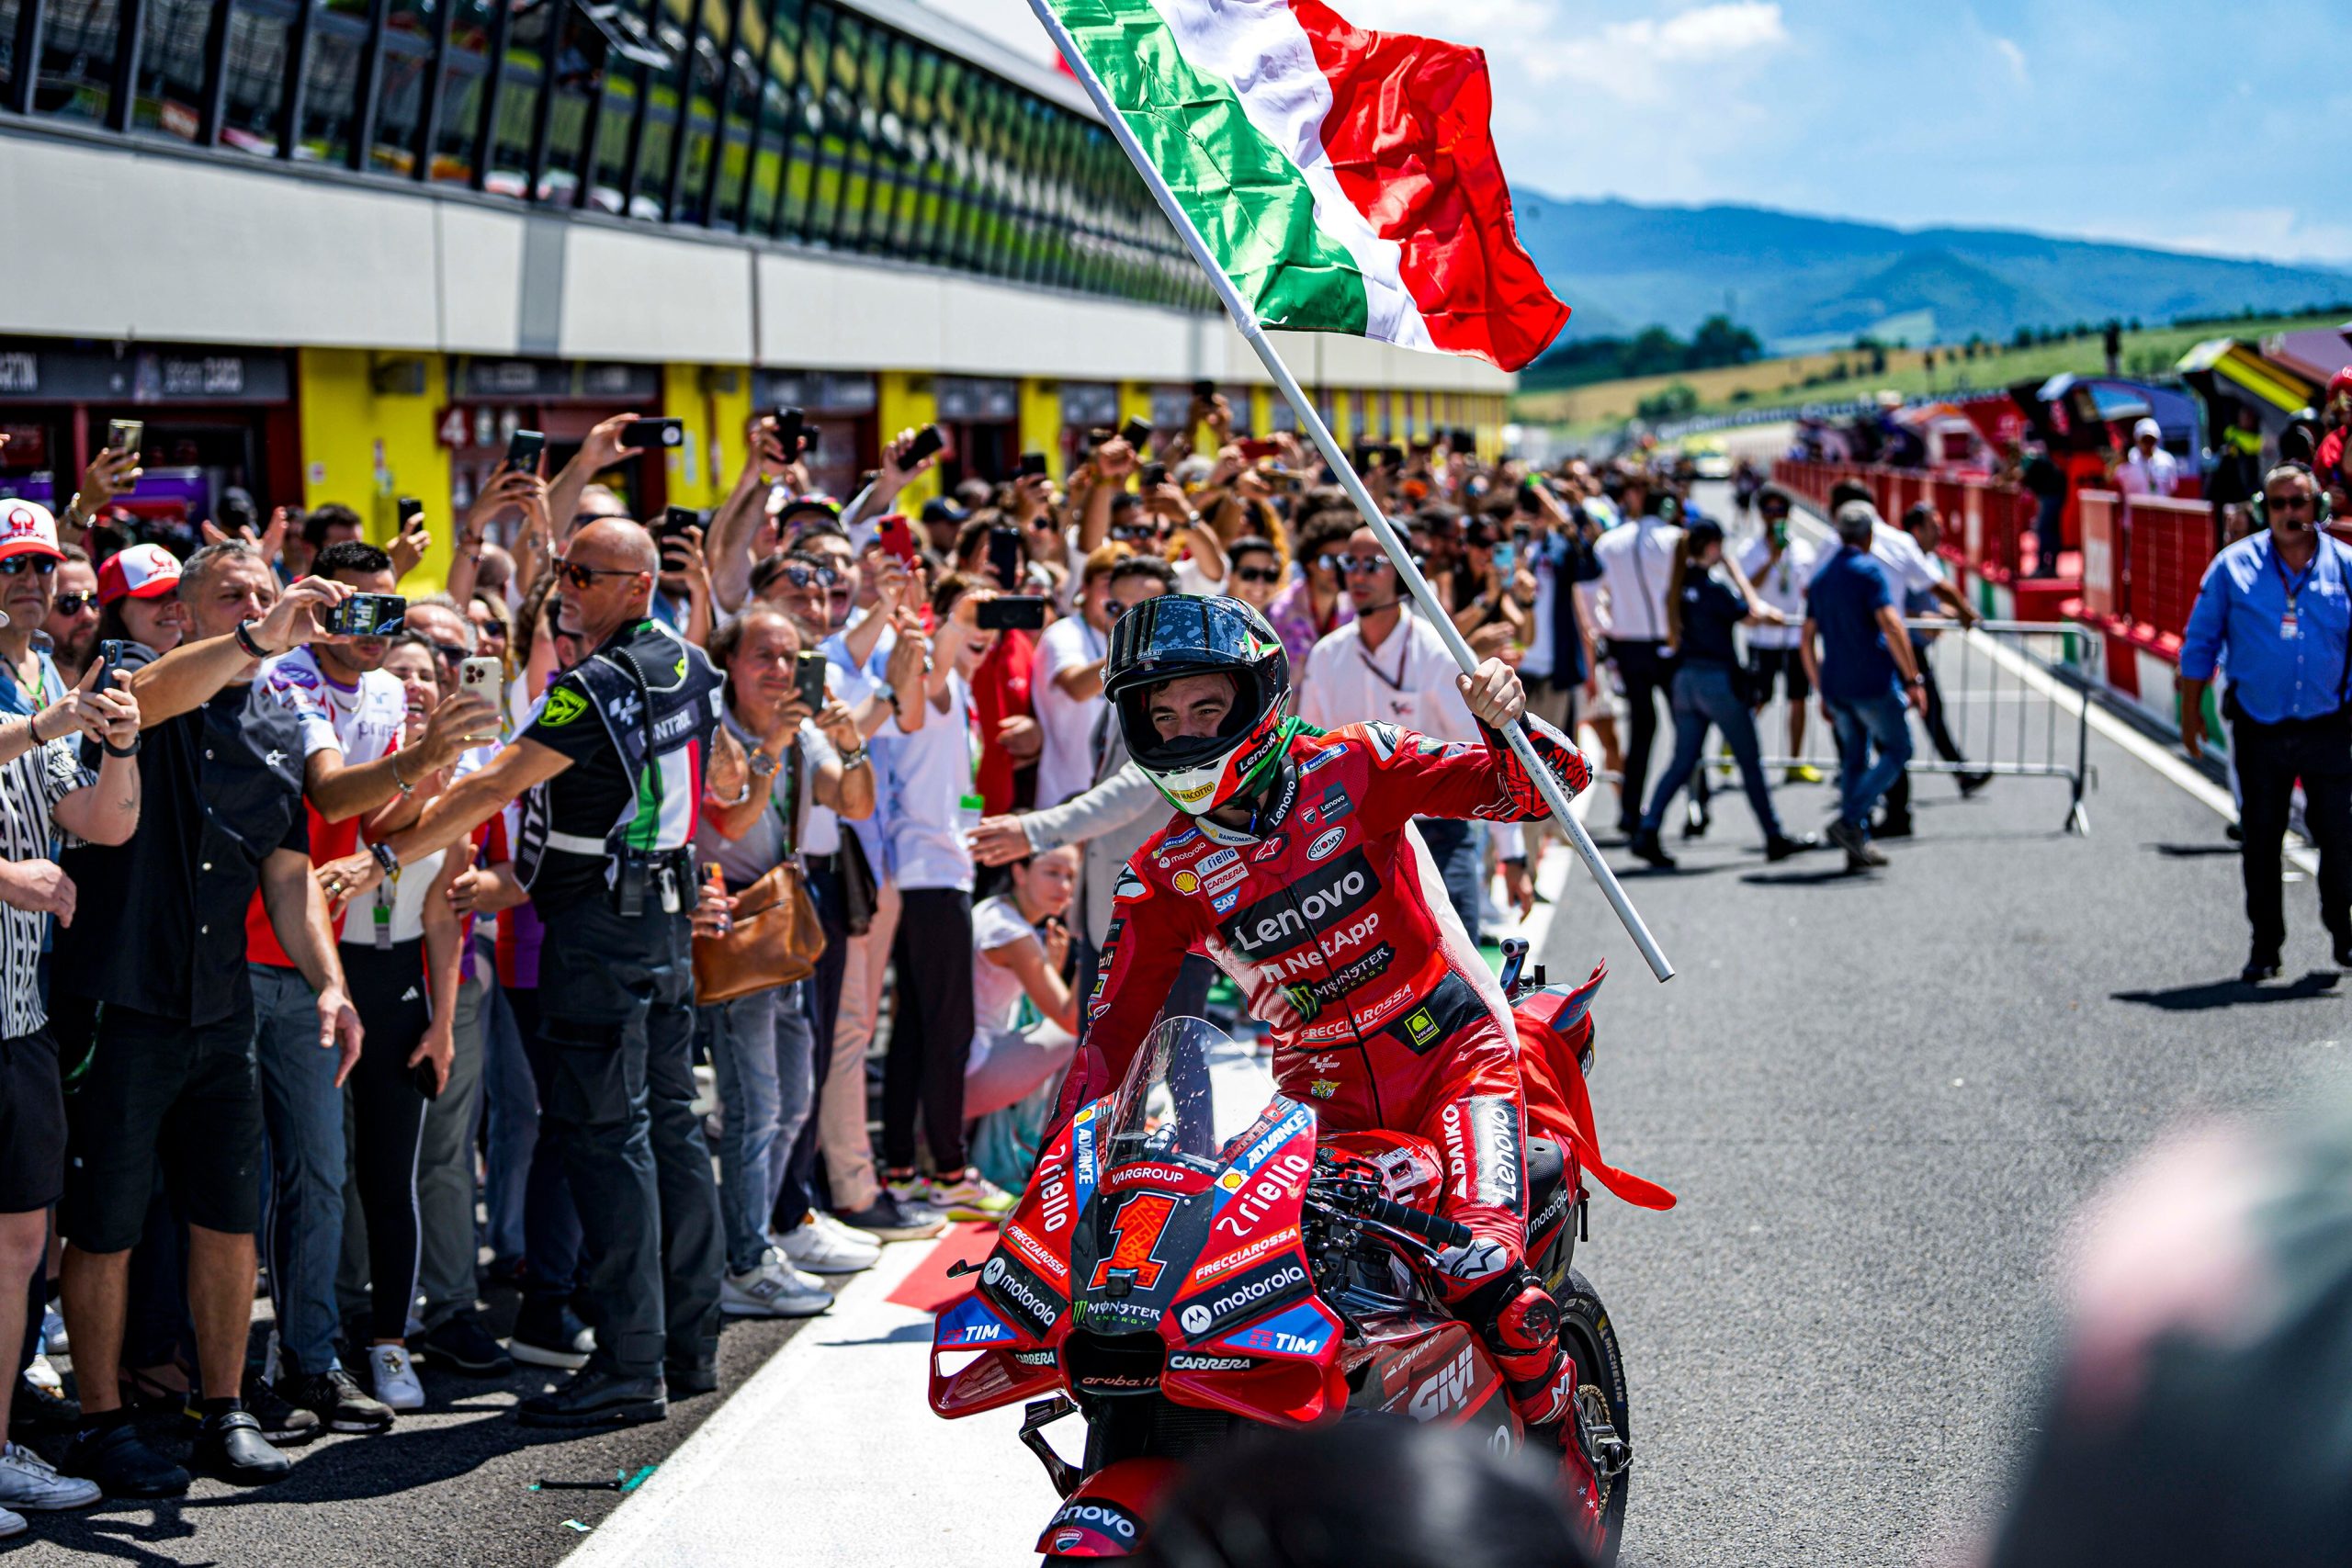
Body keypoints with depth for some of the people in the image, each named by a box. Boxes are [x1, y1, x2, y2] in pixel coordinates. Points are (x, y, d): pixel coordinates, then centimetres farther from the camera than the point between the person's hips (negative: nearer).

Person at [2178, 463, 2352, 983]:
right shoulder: (2234, 566, -1)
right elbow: (2200, 641, 5)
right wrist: (2191, 710, 3)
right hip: (2258, 727, 0)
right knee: (2260, 841, 6)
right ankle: (2266, 945, 17)